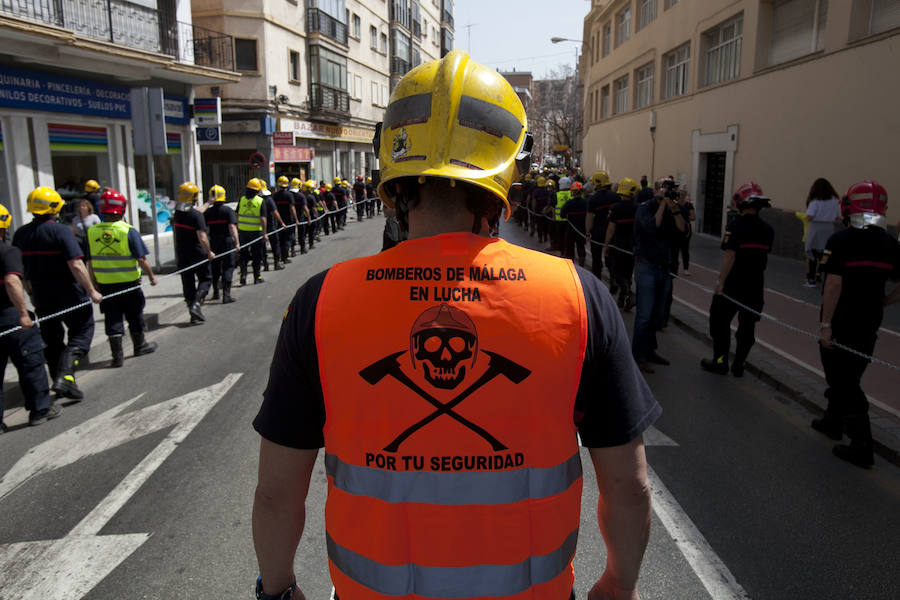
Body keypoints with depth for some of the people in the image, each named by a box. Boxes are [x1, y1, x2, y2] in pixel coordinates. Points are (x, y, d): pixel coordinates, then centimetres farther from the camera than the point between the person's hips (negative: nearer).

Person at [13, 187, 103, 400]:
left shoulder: (21, 234, 5)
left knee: (51, 340, 17)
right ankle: (65, 376, -13)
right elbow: (76, 265, -23)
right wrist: (91, 291, -16)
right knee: (81, 332, 5)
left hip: (41, 297, 6)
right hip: (69, 294, -6)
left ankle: (59, 380, 25)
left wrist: (31, 293, 23)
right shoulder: (61, 231, -16)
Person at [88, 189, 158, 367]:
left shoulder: (92, 232, -2)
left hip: (105, 284, 3)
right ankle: (139, 345, 32)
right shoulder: (129, 231, -14)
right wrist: (151, 276, 0)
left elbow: (90, 262, 5)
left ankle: (117, 354, 9)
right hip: (129, 282, -3)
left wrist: (95, 282, 15)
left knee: (112, 318, 9)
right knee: (134, 315, 15)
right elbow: (141, 260, -14)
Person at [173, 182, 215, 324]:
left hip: (181, 255, 6)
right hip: (197, 254, -6)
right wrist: (209, 252, -9)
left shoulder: (176, 214, 3)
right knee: (205, 279, 12)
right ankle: (196, 304, -9)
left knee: (188, 283, 12)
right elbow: (202, 238, -23)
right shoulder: (196, 215, -18)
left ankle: (194, 315, 15)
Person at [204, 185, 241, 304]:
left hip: (213, 242, 4)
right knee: (228, 267, 1)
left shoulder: (208, 212, 4)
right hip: (227, 241, -4)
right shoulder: (228, 210, -8)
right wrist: (237, 242, -18)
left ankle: (215, 292, 30)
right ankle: (226, 295, -5)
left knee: (214, 267, 17)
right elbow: (232, 227, -17)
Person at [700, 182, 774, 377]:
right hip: (756, 286, 6)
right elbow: (764, 256, 14)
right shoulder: (767, 229, 6)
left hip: (734, 283, -6)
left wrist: (720, 281, -17)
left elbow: (730, 256, -19)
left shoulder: (736, 226, -14)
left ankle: (720, 361, 12)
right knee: (747, 326, 11)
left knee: (720, 321, 9)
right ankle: (738, 365, 17)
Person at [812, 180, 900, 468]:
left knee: (844, 382, 2)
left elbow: (834, 284, -21)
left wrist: (825, 324, -18)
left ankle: (861, 446, 3)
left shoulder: (841, 240, -15)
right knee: (851, 376, 21)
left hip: (841, 323, -6)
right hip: (870, 324, 6)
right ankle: (834, 421, 38)